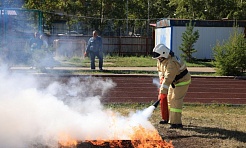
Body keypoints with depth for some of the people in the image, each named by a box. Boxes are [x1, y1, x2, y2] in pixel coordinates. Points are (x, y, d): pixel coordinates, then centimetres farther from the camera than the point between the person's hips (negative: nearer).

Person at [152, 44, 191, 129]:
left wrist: (162, 92, -39)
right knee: (169, 99, 15)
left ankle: (177, 123, -17)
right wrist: (161, 78, -6)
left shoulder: (172, 63, -34)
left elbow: (168, 78, -38)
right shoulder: (161, 60, -4)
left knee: (176, 100, -17)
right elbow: (159, 69, 14)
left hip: (182, 81, -10)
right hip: (174, 82, 10)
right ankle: (167, 119, 27)